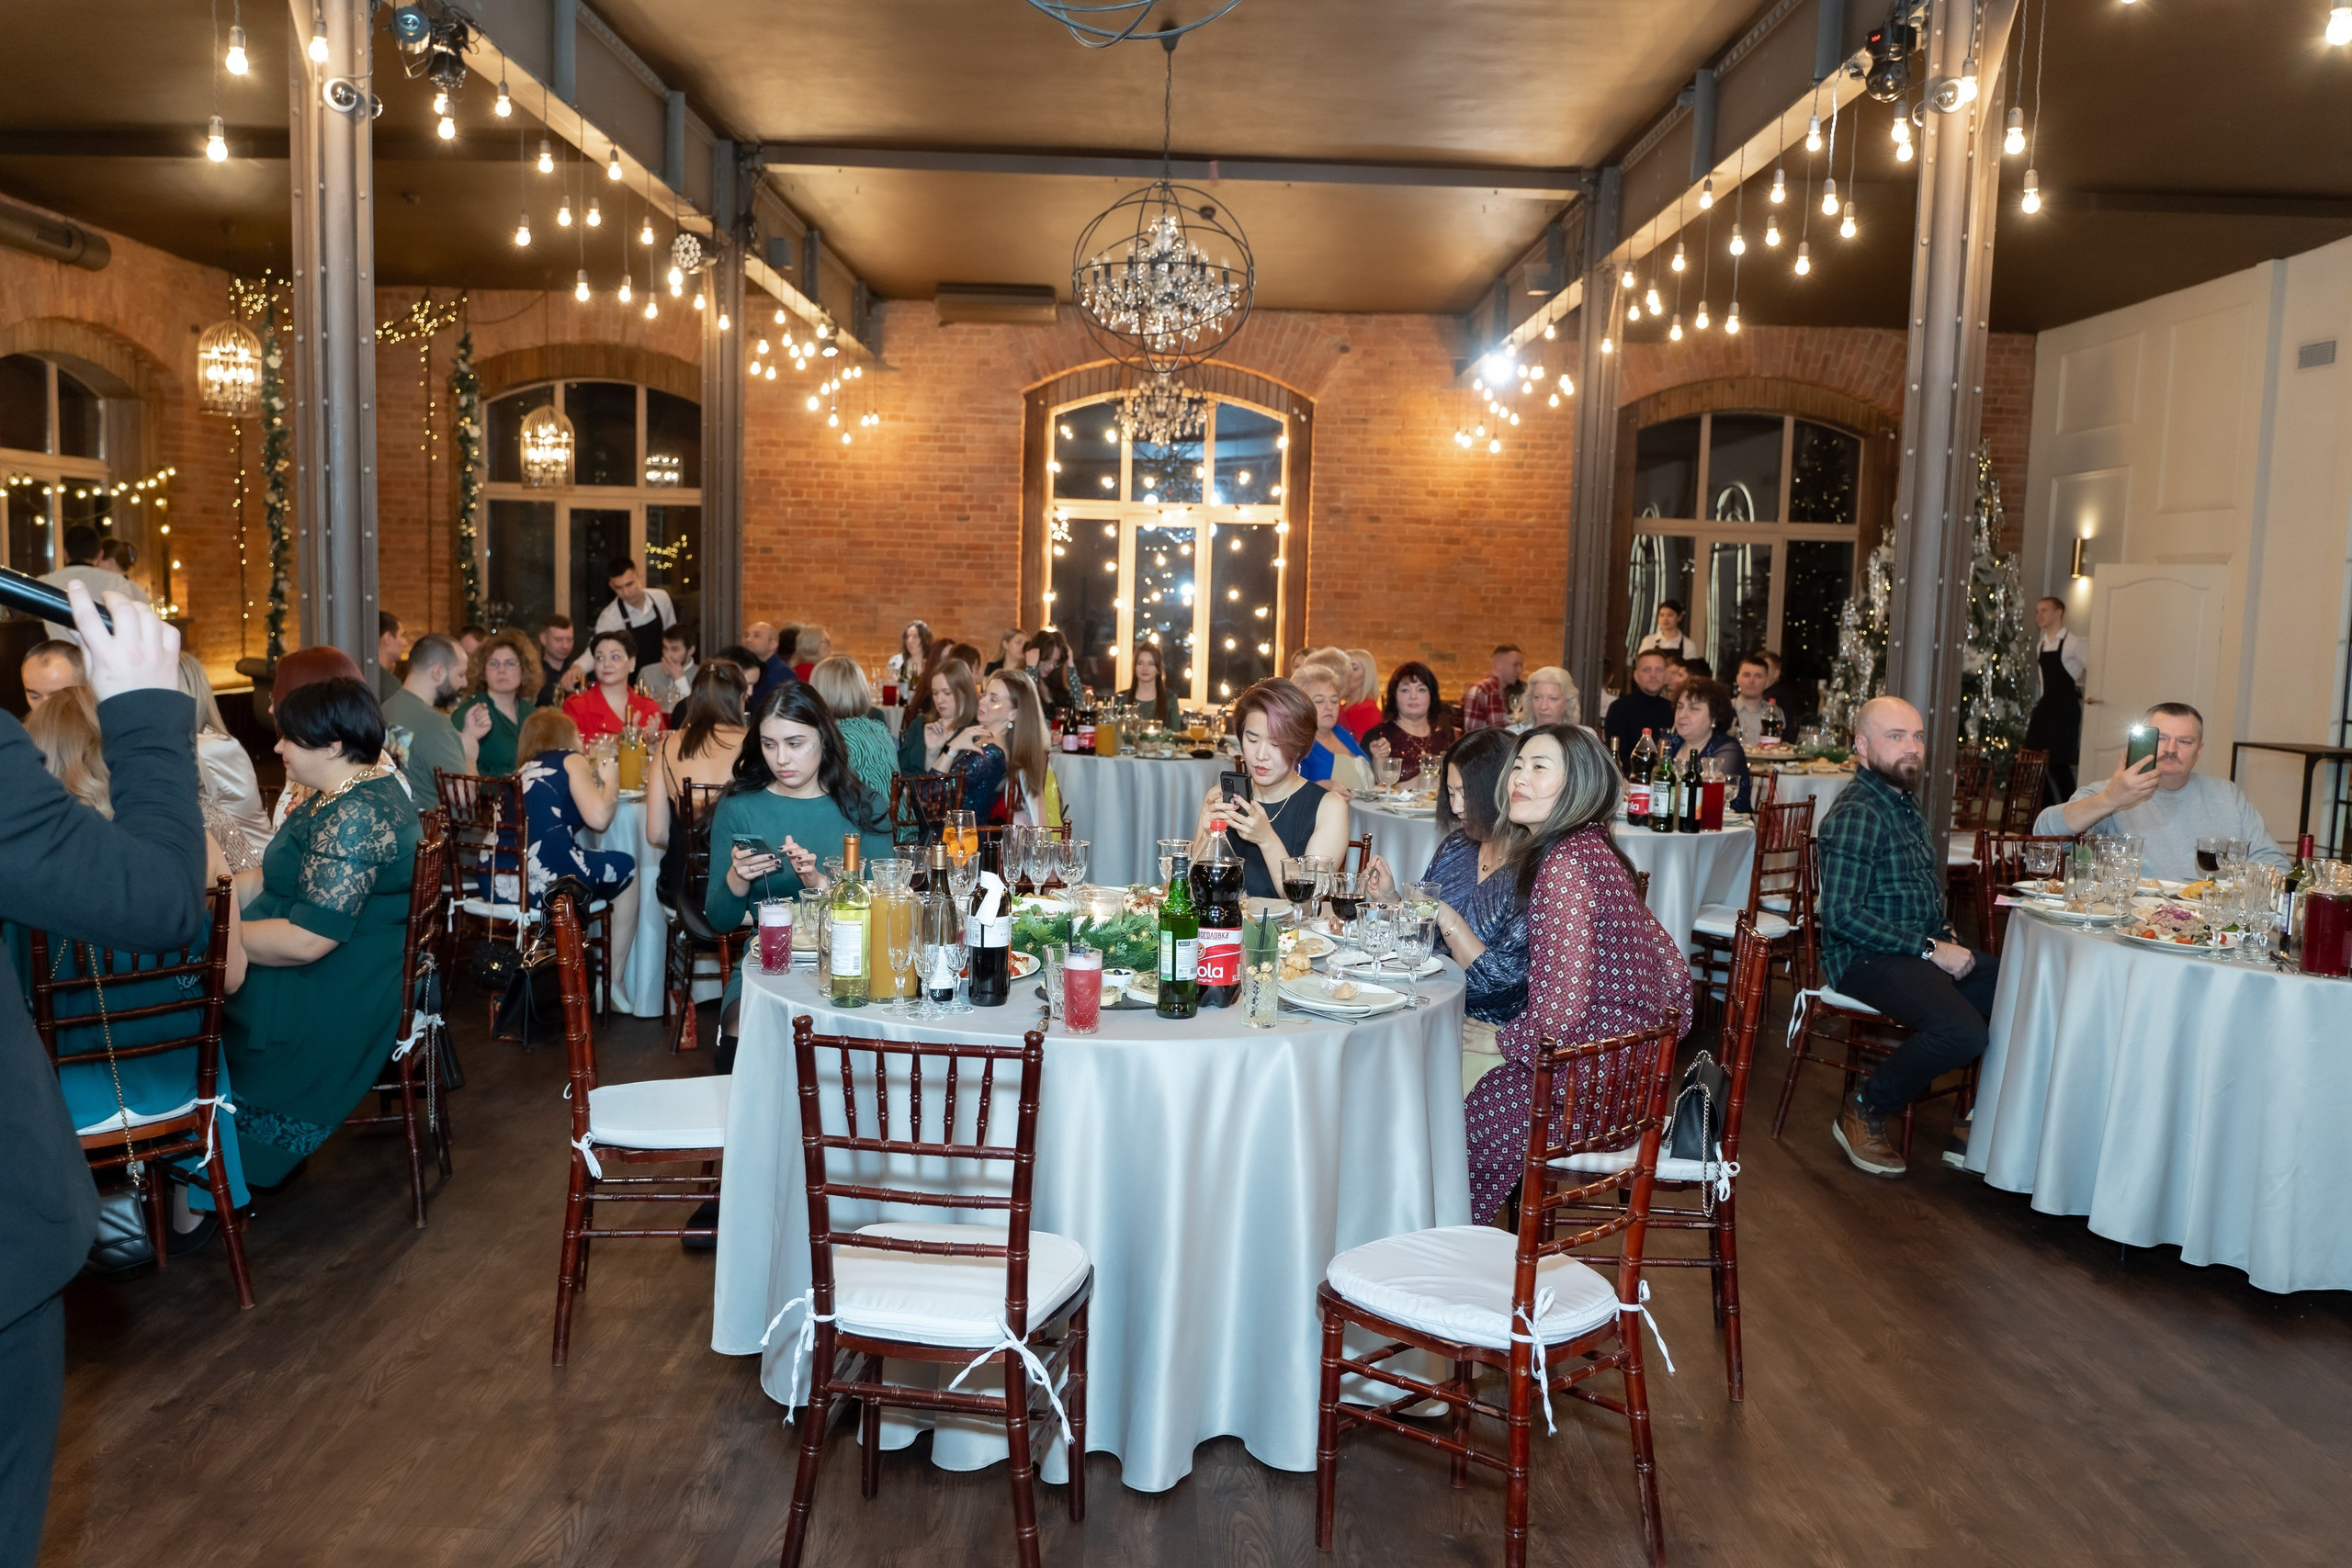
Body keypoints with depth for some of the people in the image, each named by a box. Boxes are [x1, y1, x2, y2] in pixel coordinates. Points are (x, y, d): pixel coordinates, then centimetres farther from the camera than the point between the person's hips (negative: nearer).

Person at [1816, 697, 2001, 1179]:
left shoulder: (1904, 802, 15)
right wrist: (1929, 949, -19)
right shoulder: (1856, 815, -16)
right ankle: (1862, 1114, -7)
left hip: (1927, 950, 10)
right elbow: (1842, 915, -23)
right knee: (1962, 1030, -30)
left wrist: (1946, 935, 9)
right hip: (1865, 958, -10)